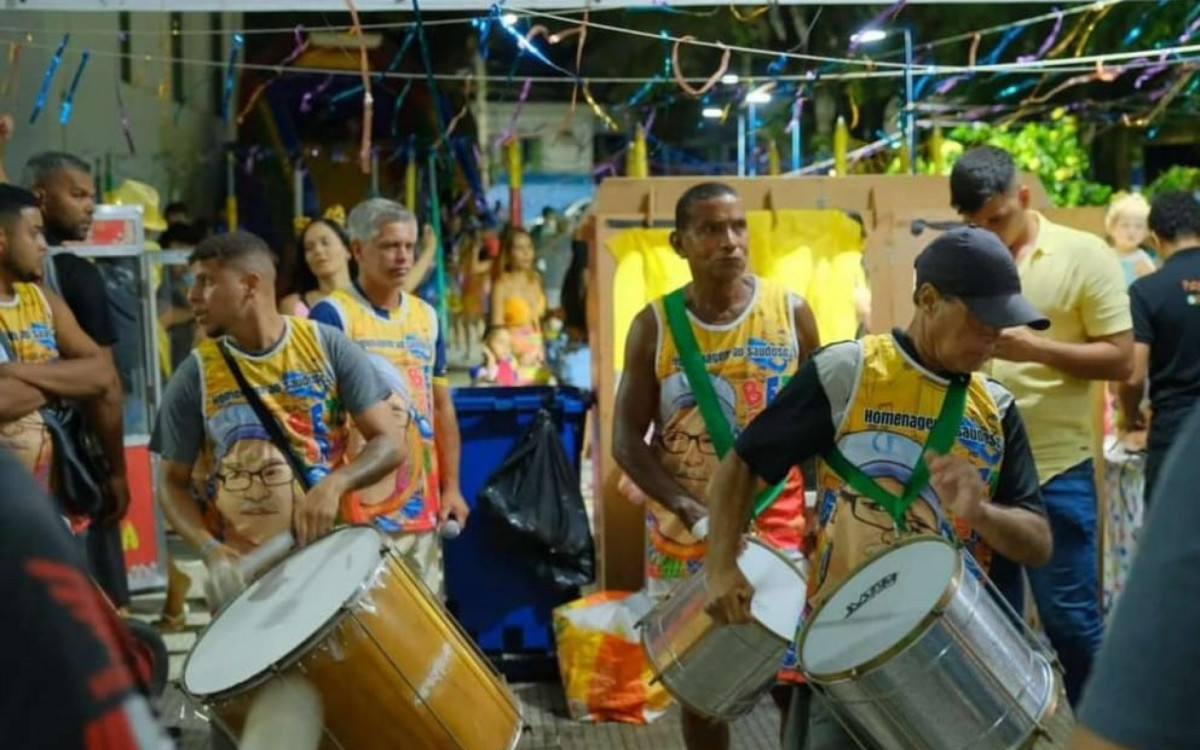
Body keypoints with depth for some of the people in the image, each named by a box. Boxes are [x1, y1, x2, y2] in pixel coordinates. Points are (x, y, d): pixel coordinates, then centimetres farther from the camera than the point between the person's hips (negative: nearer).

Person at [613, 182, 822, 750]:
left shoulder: (790, 313, -1)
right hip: (685, 539, 0)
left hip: (779, 531, 0)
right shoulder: (654, 326, -3)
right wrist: (690, 508, -19)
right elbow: (626, 440, -5)